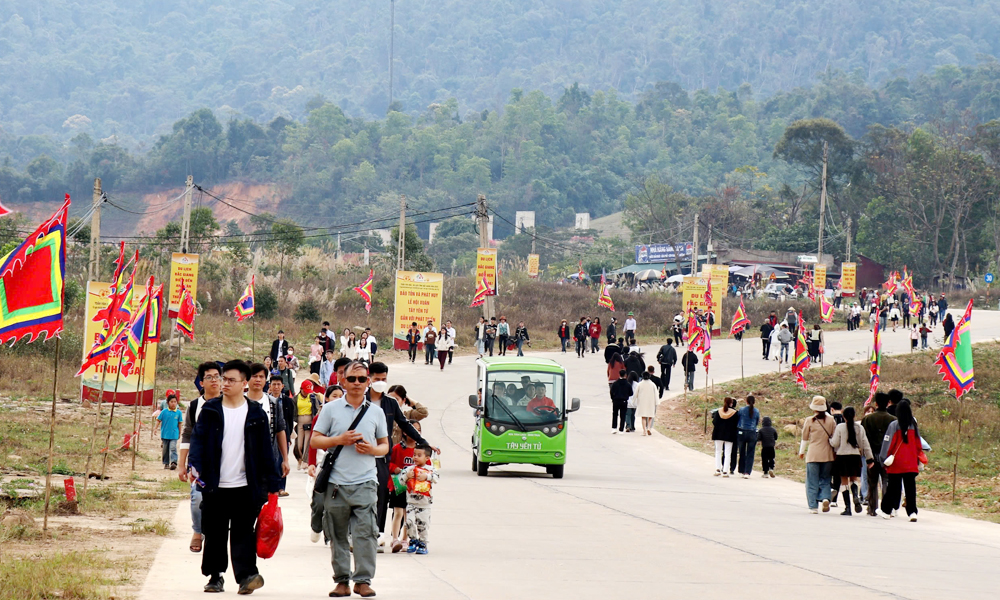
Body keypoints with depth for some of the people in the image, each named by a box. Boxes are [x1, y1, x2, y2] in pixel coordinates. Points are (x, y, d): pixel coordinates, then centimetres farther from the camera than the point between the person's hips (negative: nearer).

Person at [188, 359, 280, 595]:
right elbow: (198, 438, -1)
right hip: (215, 486, 1)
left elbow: (265, 450, 6)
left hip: (245, 486, -1)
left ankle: (247, 575, -12)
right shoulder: (210, 410, 6)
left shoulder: (256, 413, 5)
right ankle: (215, 576, 17)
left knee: (243, 533, -7)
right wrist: (194, 465, -20)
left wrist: (271, 484, 4)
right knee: (215, 533, 7)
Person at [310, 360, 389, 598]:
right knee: (337, 534, 4)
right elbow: (315, 440, 5)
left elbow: (385, 445, 16)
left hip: (365, 482, 0)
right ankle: (342, 580, 11)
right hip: (336, 482, 0)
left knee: (365, 533, -10)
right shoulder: (331, 409, 6)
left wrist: (372, 450, -6)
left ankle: (363, 580, -5)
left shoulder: (376, 412, 11)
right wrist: (339, 440, -10)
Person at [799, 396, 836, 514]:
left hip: (813, 455, -2)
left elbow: (805, 438, 3)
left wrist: (802, 451, 18)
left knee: (812, 481, 5)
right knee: (825, 479, 13)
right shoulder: (830, 420, 0)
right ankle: (825, 498, -11)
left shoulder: (809, 421, -6)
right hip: (827, 455, 2)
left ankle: (813, 506, 2)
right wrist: (835, 451, 19)